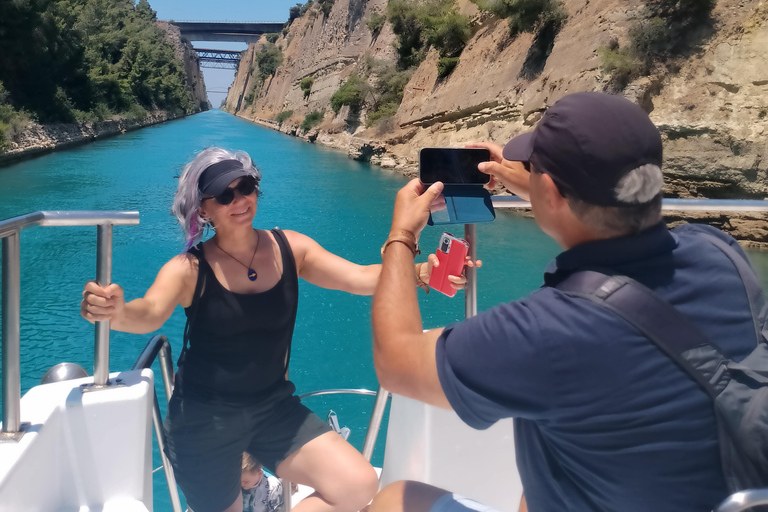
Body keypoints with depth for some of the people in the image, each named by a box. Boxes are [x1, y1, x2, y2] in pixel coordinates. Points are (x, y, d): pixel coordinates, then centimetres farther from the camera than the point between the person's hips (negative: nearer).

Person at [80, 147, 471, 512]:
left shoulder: (289, 249, -6)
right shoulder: (189, 269, -14)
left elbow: (360, 277, -14)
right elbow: (149, 313, -30)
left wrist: (418, 273, -31)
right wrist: (117, 313, -53)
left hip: (274, 406, 3)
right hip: (204, 417, -2)